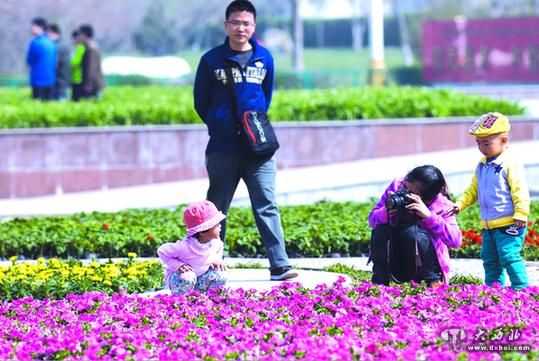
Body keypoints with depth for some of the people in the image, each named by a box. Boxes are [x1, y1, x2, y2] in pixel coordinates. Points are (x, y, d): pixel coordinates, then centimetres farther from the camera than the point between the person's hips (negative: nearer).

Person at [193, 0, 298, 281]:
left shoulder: (264, 59, 8)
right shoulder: (212, 60, 1)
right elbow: (201, 102, 8)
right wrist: (220, 127, 9)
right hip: (222, 149, -1)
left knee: (266, 205, -7)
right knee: (216, 208, 8)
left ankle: (279, 265, -11)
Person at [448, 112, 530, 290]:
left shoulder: (510, 163, -12)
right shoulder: (482, 165, 13)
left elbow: (519, 191, -15)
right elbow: (474, 189, 22)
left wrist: (521, 214, -21)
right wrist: (460, 203, 9)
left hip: (508, 223, -9)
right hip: (488, 225, 9)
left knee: (509, 255, -13)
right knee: (490, 259, 14)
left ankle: (521, 288, -6)